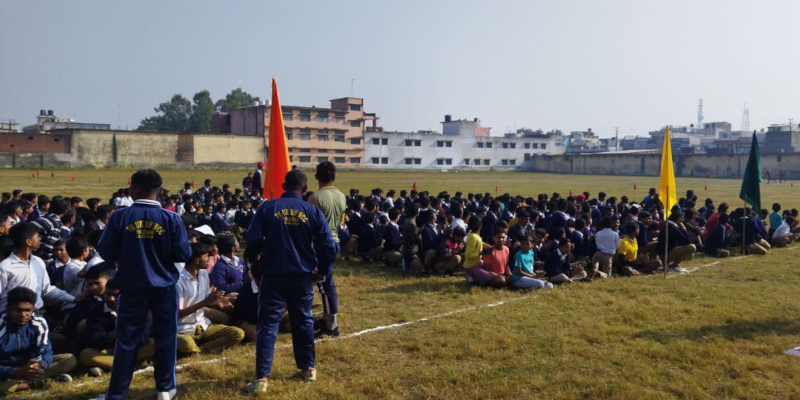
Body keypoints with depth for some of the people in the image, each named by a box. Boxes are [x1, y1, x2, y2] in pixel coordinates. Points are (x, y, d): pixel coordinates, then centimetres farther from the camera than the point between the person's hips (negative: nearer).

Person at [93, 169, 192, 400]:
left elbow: (105, 252, -7)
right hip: (164, 287, 0)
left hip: (132, 287, 0)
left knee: (127, 339, 9)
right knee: (165, 337, 12)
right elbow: (184, 255, -8)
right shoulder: (171, 218, -9)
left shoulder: (120, 216, -9)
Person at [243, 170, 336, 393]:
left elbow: (252, 240, -10)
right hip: (303, 276, 2)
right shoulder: (313, 212, -3)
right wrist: (322, 271, 9)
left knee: (268, 325, 2)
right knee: (303, 321, 17)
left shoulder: (268, 208, -6)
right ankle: (308, 368, 28)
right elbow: (328, 247, -6)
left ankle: (262, 378, -2)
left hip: (274, 275, -1)